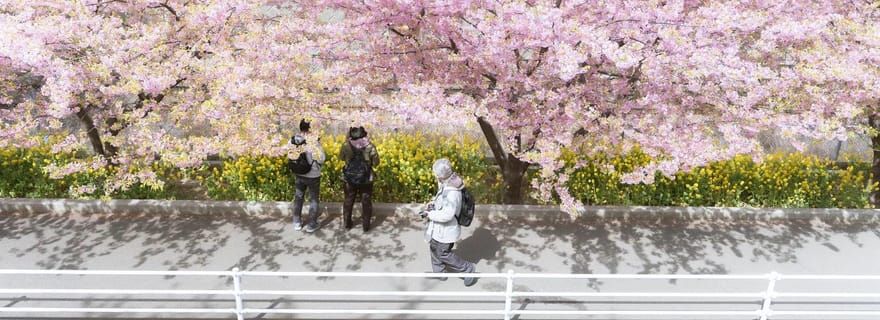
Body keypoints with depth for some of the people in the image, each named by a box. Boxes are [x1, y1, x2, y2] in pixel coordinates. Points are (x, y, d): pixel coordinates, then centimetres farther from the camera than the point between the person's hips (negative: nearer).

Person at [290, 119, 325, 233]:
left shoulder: (293, 140, -10)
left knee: (298, 197, 21)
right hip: (313, 175, -4)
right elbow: (321, 158, -21)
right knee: (313, 200, 13)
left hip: (299, 174, 4)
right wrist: (320, 164, 0)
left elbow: (291, 156, 1)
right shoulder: (314, 140, -24)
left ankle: (297, 223, 32)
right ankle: (311, 225, 22)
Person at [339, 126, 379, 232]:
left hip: (349, 179, 1)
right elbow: (376, 164, -9)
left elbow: (341, 158, 7)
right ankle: (366, 226, 23)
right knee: (366, 203, 16)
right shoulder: (370, 146, -14)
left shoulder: (346, 146, -13)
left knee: (348, 202, 21)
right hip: (366, 180, -1)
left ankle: (347, 224, 33)